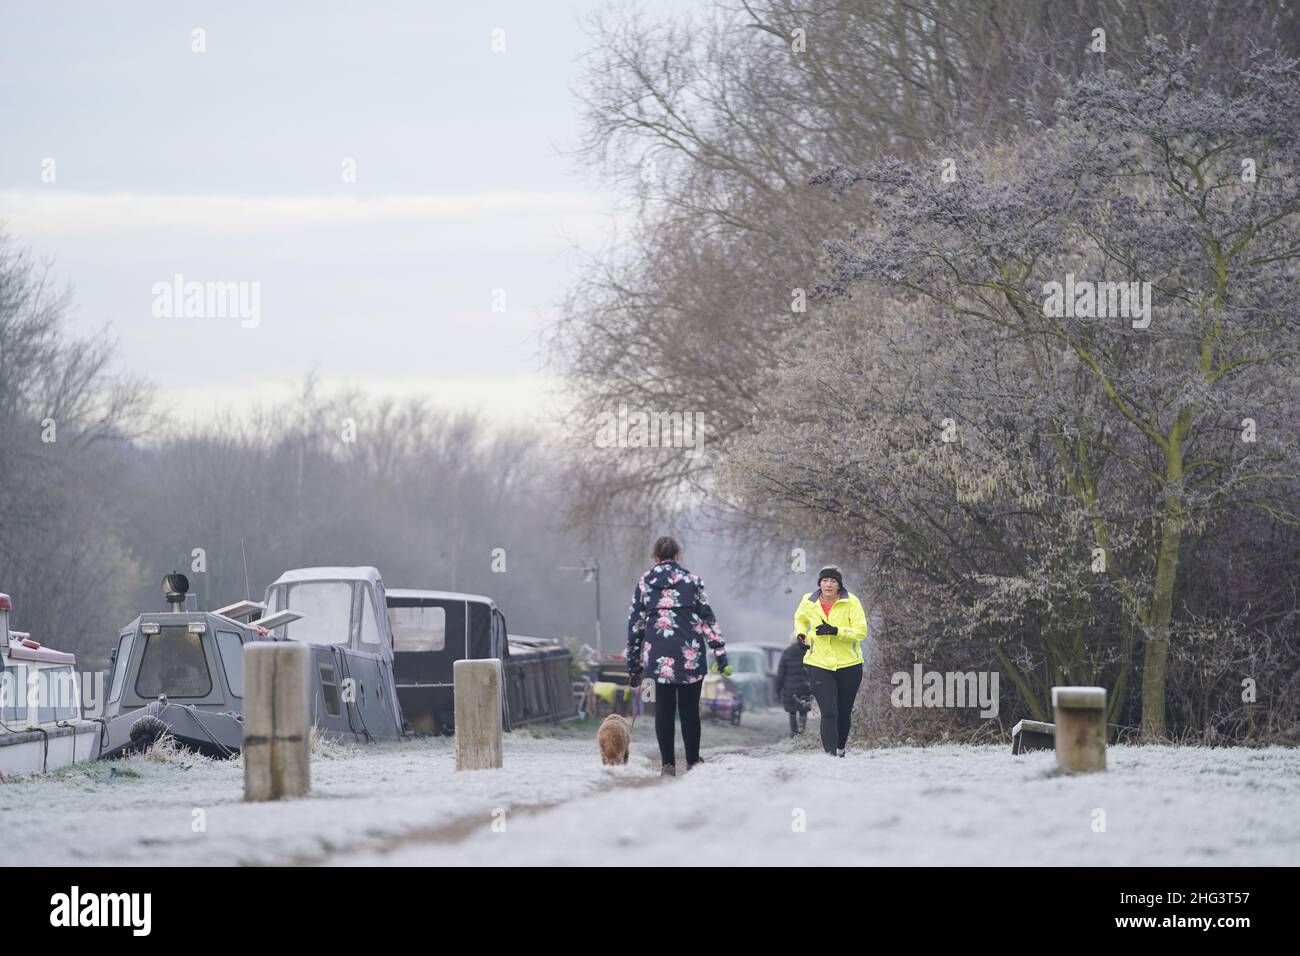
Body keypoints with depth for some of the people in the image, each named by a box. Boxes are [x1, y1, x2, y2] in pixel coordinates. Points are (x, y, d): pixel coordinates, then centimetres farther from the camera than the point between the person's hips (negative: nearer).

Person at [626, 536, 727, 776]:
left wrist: (633, 664, 14)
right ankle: (693, 762, 10)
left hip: (658, 656, 1)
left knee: (664, 710, 5)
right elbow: (707, 618, 3)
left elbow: (635, 624, 10)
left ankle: (668, 765, 1)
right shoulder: (691, 580, 7)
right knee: (689, 710, 7)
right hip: (691, 656, -1)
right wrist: (720, 650, 3)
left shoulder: (644, 583, 9)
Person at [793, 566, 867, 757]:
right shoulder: (809, 603, -1)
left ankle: (840, 749, 37)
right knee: (829, 713, -15)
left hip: (849, 665, 0)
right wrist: (800, 633, 2)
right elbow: (800, 618, 22)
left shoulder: (851, 602, -10)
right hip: (820, 666, 0)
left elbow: (861, 631, -15)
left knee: (844, 713, 15)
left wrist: (836, 631, -27)